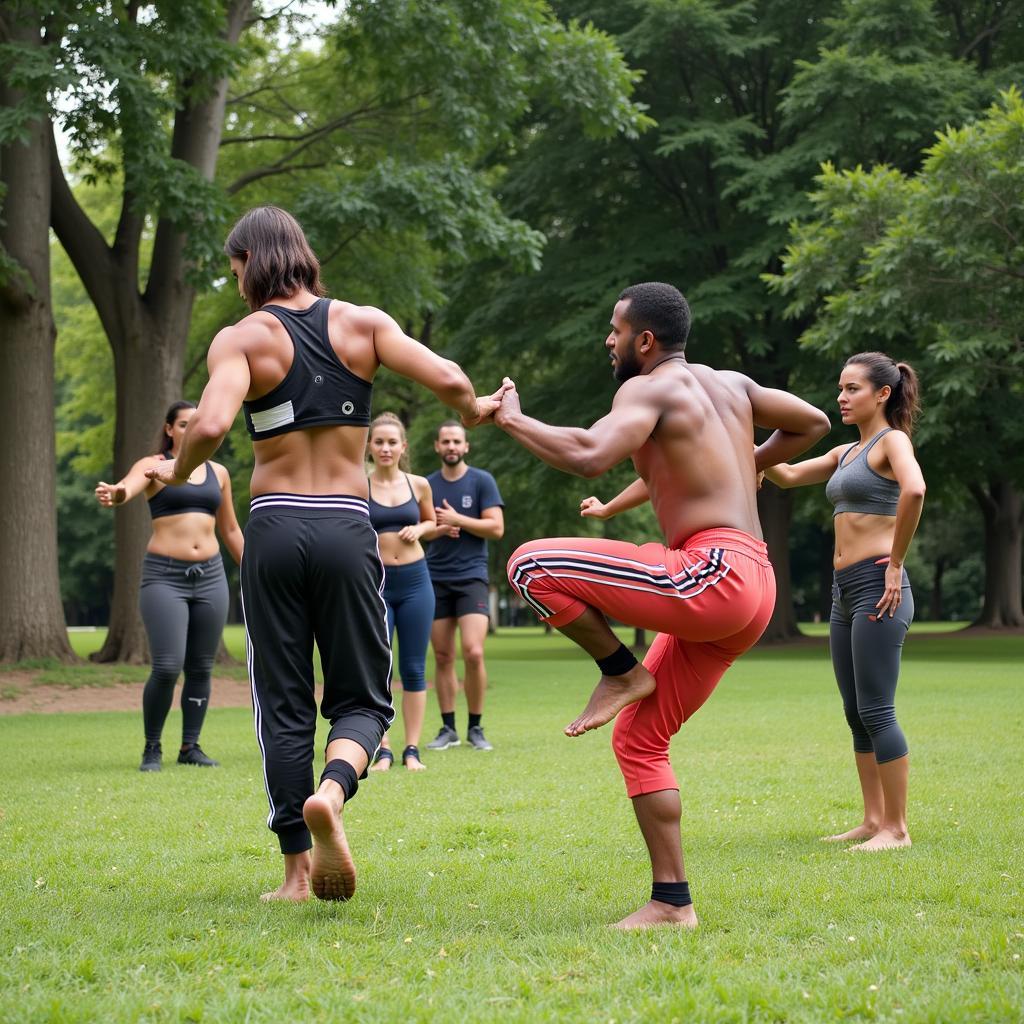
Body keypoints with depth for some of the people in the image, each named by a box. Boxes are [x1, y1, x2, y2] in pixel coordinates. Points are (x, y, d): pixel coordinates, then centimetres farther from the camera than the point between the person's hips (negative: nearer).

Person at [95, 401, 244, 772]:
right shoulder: (154, 466, -1)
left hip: (210, 576, 5)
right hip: (164, 576, -4)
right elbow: (129, 485, -24)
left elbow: (230, 530, 22)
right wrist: (115, 494, -47)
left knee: (200, 668, 5)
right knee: (167, 667, -12)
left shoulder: (218, 473, 13)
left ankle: (190, 747, 17)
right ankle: (152, 748, 4)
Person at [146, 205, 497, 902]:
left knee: (283, 704, 9)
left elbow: (209, 426, -19)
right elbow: (448, 380, -7)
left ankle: (298, 871, 8)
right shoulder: (362, 322, 4)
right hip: (347, 528, 1)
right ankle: (332, 790, -21)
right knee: (362, 696, 11)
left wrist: (178, 474, 0)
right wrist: (475, 411, 15)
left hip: (275, 527, -1)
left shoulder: (242, 338, -2)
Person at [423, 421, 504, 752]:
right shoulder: (427, 485, 11)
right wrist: (437, 529, -7)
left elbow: (496, 528, -4)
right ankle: (448, 728, 10)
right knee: (443, 657, 3)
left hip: (471, 577, -3)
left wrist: (457, 520, -10)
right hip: (435, 579, 3)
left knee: (474, 653, -14)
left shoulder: (482, 481, 2)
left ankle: (475, 727, -2)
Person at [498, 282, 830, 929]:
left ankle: (621, 673, 2)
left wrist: (511, 419, -11)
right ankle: (672, 903, 12)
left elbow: (589, 455, -24)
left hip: (712, 574, -10)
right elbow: (813, 424, 33)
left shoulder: (650, 388, -6)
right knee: (639, 738, 14)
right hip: (751, 590, 10)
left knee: (531, 567, -17)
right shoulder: (732, 384, 20)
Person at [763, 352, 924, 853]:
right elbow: (789, 476, 19)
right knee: (856, 713, 11)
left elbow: (914, 489, -26)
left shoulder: (892, 441, -7)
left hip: (877, 587, -9)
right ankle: (872, 820, 18)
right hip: (845, 590, 9)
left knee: (876, 711, -8)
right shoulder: (847, 453, 18)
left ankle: (896, 828, -4)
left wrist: (896, 562, -22)